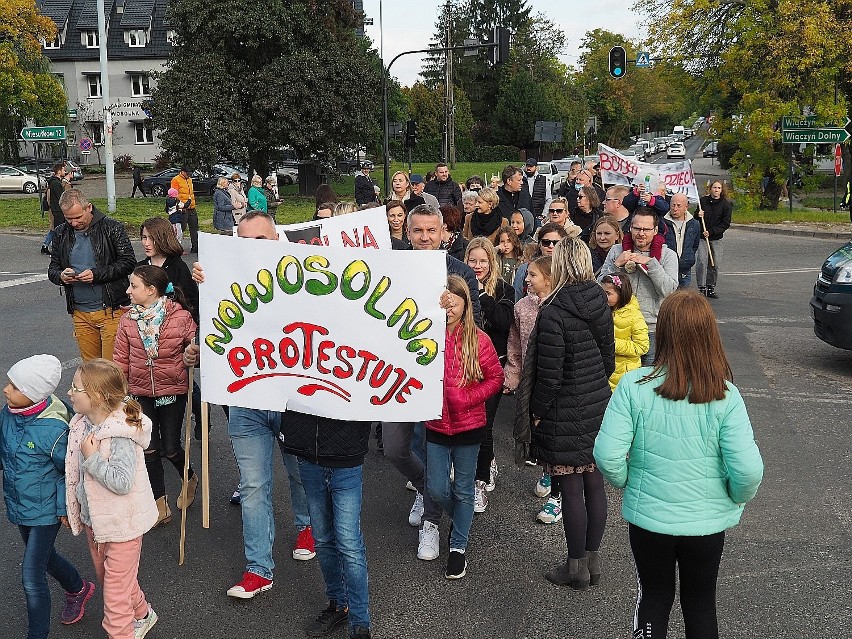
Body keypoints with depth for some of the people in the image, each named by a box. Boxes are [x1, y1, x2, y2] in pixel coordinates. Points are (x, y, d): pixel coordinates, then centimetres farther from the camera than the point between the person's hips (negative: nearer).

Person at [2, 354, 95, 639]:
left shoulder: (53, 430, -29)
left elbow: (69, 471, -15)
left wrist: (64, 508, -12)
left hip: (45, 511, -7)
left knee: (32, 578, -1)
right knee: (43, 556, 27)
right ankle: (78, 589, 54)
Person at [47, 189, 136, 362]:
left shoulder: (112, 228, -6)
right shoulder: (62, 233, 9)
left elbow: (129, 262, -8)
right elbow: (52, 269, 15)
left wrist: (96, 274, -19)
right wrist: (61, 276, -10)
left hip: (111, 310, -5)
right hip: (80, 313, 5)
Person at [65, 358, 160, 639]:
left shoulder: (120, 436, -28)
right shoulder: (83, 425, -2)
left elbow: (122, 483, -33)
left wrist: (92, 458, -30)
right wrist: (75, 509, 18)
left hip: (121, 524, -9)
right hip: (93, 519, 9)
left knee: (115, 594, 3)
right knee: (107, 578, 27)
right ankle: (142, 614, 49)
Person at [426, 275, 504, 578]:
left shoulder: (478, 340, -11)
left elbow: (496, 378, -4)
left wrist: (469, 398, -16)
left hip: (468, 425, -2)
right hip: (436, 425, 2)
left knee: (463, 488, 10)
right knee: (437, 489, 9)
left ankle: (458, 546, 28)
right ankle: (460, 519, 41)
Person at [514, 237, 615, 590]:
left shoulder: (553, 312, -19)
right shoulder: (600, 304, 2)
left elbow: (549, 373, -18)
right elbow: (608, 358, 11)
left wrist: (536, 412, -5)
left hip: (565, 415, -7)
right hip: (599, 408, 7)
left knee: (571, 490, 4)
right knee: (594, 484, 14)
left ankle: (576, 567, 16)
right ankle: (591, 558, 28)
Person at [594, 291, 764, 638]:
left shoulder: (634, 385, -18)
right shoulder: (725, 396, -16)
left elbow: (607, 455, -20)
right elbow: (747, 469, -20)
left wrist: (627, 482, 1)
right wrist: (739, 497, 2)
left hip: (648, 517, 0)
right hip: (707, 521, 1)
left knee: (654, 598, 22)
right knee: (701, 604, 23)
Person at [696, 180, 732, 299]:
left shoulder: (726, 204, -1)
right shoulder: (703, 201, 2)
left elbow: (726, 223, -4)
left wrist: (711, 231, -14)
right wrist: (698, 215, -11)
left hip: (716, 238, 1)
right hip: (702, 236, -1)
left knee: (714, 264, 3)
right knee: (701, 262, -11)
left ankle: (711, 288, 15)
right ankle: (701, 288, -6)